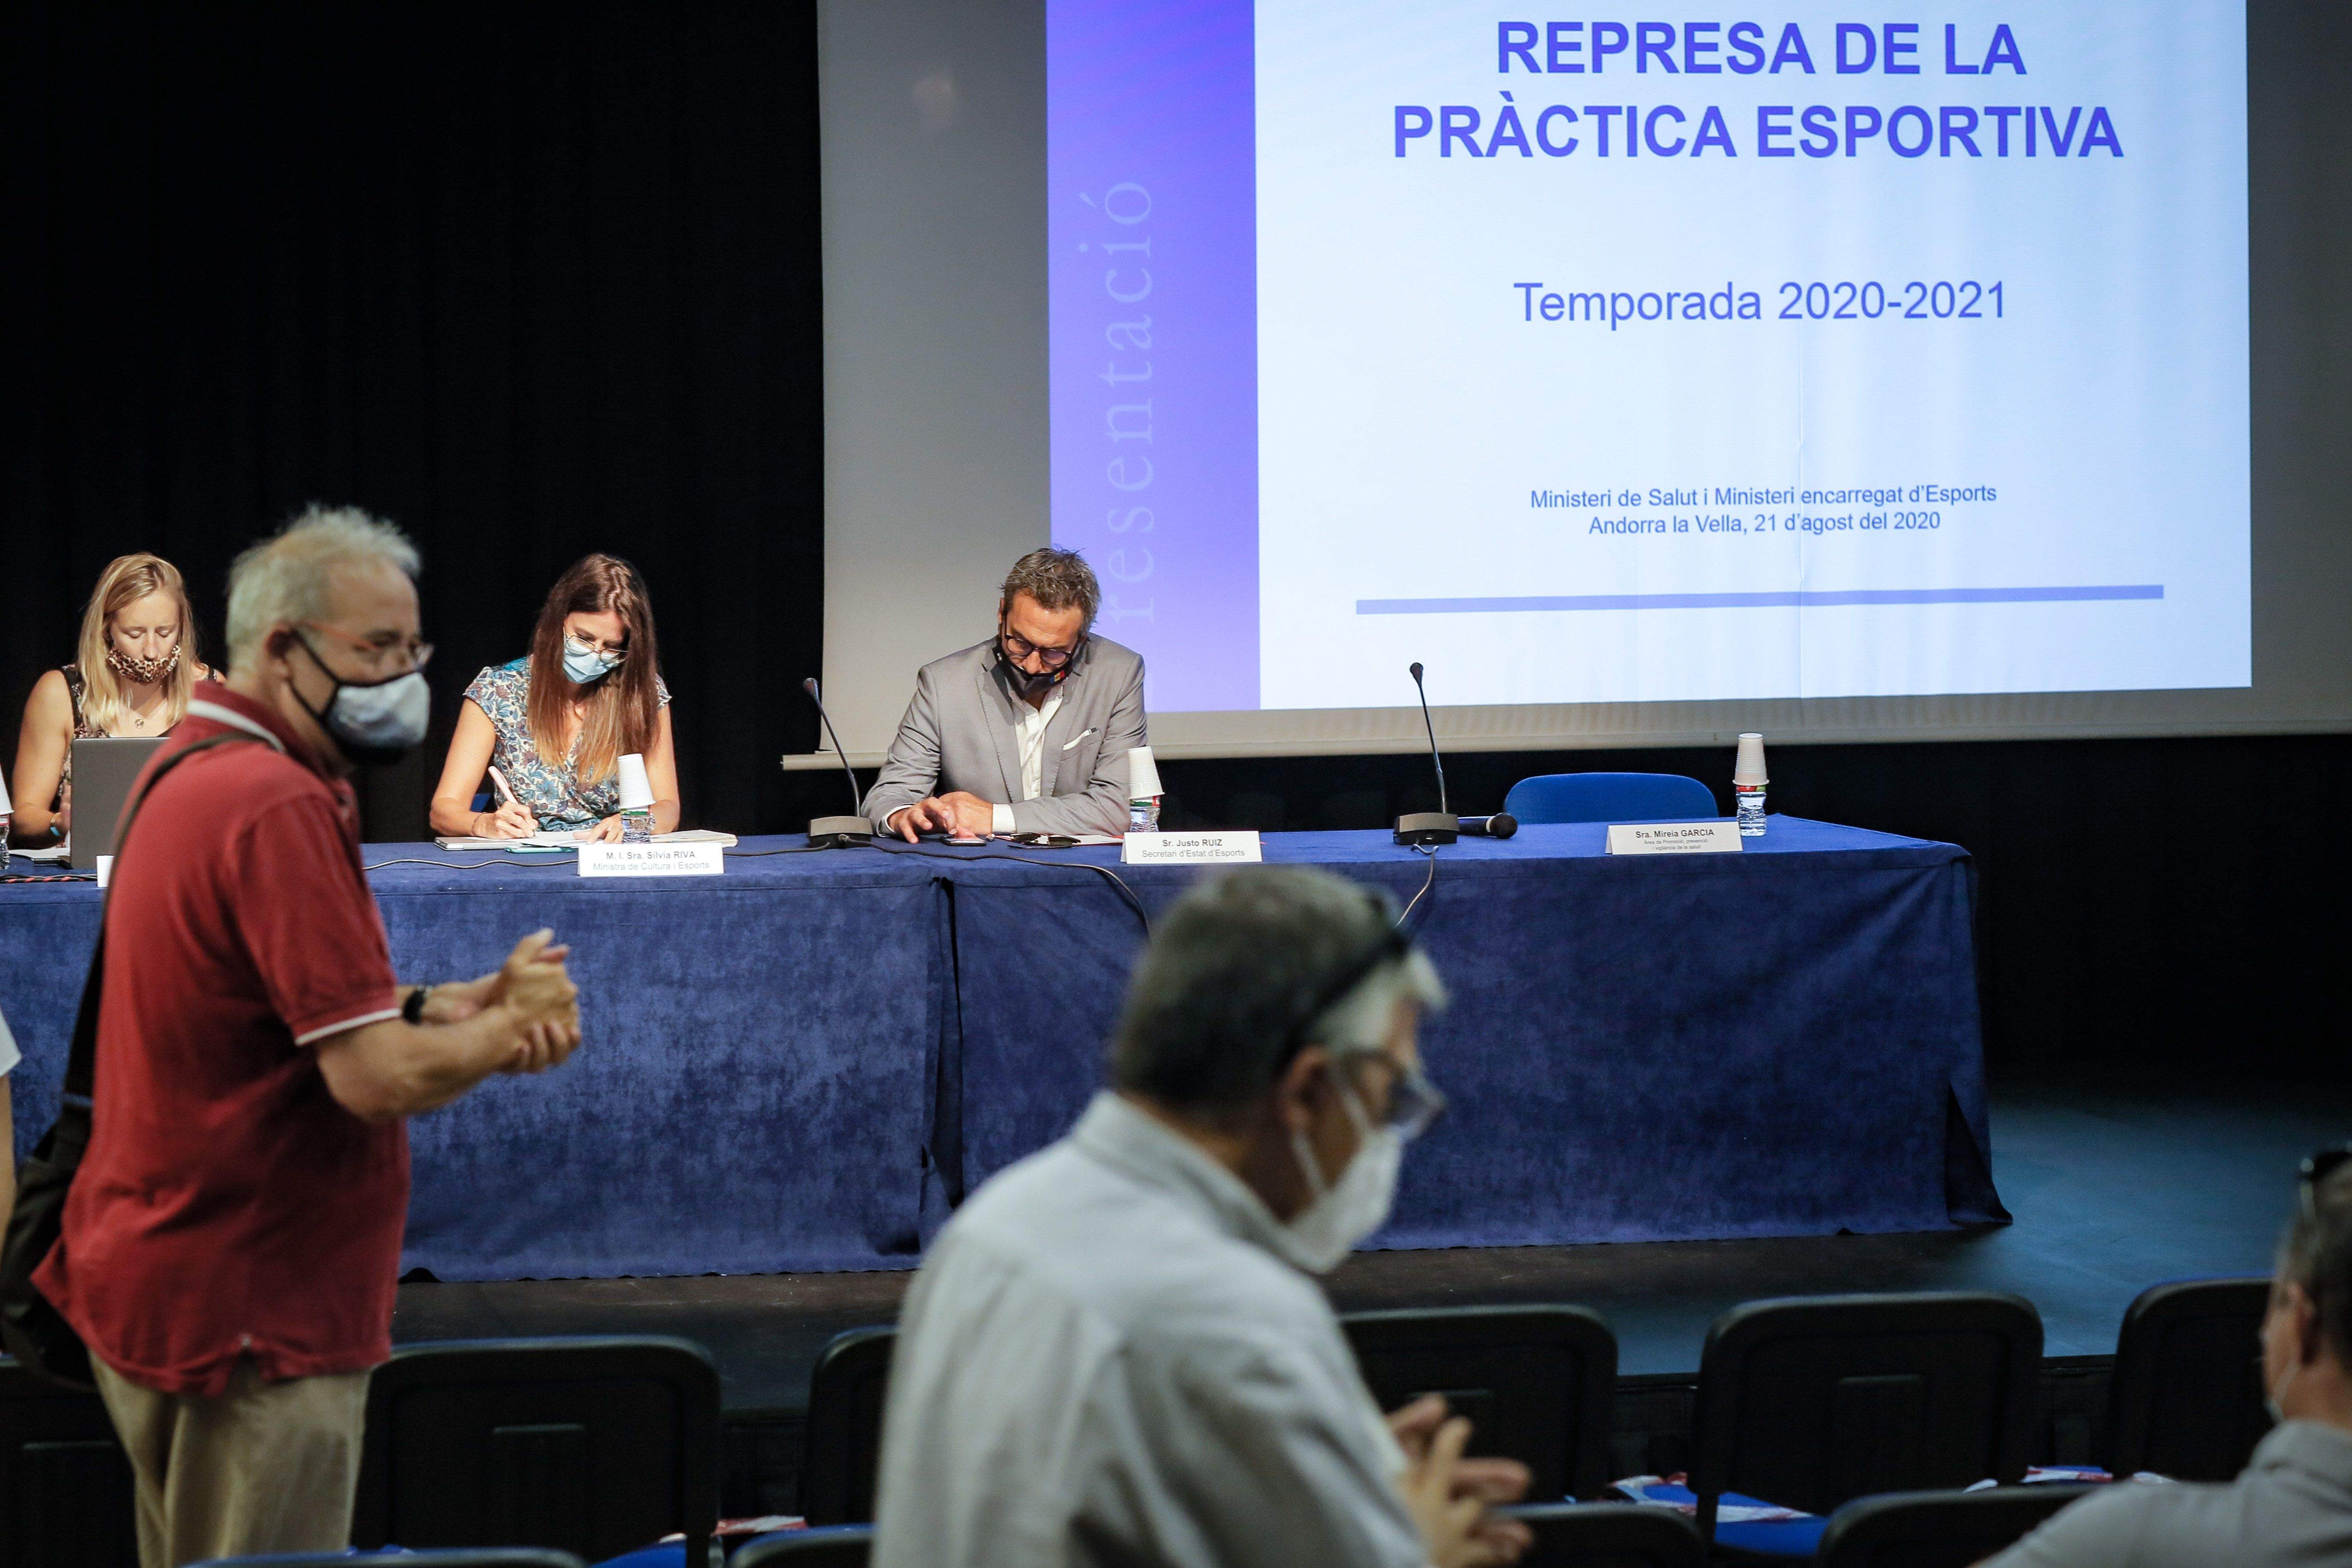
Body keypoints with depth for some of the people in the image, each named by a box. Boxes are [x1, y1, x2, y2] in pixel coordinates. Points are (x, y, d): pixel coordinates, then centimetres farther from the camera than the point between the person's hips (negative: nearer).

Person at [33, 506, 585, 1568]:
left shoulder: (187, 771, 13)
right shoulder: (279, 805, -21)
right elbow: (378, 1077, -24)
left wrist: (455, 1008, 1)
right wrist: (511, 1023, -6)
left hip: (162, 1280, 11)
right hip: (247, 1312, -11)